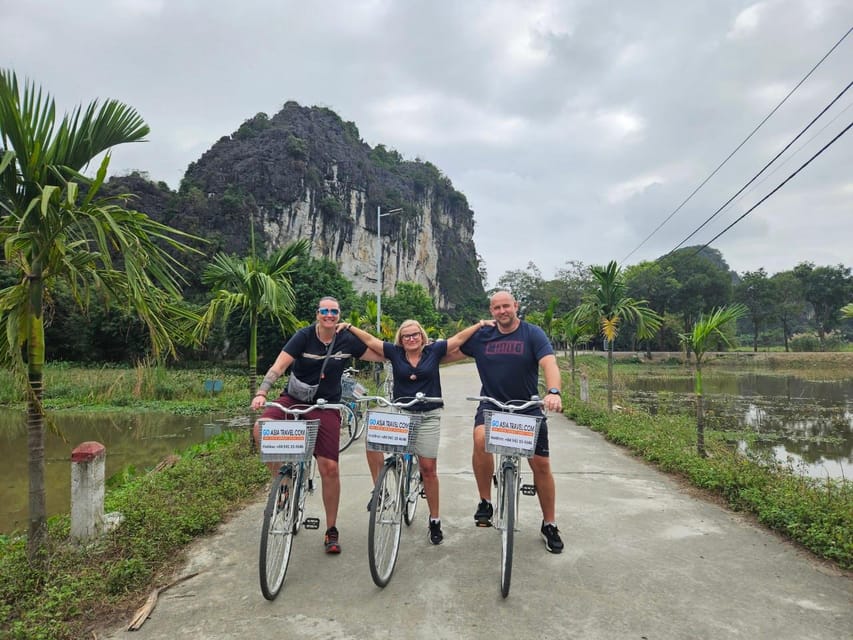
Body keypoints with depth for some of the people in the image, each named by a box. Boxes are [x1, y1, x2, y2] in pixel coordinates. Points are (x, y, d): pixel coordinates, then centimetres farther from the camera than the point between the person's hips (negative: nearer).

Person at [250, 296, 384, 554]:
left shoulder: (347, 341, -3)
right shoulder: (304, 336, -10)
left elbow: (381, 356, 6)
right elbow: (279, 366, -19)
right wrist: (261, 393, -31)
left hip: (326, 407, 1)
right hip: (294, 399, 0)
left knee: (329, 468, -4)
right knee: (261, 429, -30)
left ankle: (331, 530, 15)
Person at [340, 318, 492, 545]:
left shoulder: (434, 351, 0)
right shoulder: (395, 353, 2)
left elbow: (459, 338, 2)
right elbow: (370, 340, 4)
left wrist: (480, 324, 0)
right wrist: (349, 327, 1)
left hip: (428, 416, -1)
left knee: (428, 468, 2)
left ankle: (435, 520, 17)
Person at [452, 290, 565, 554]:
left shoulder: (533, 334, -5)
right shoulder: (481, 337, 2)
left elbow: (549, 363, -19)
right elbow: (448, 353, 7)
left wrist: (553, 392, -36)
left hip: (528, 408, 0)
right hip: (491, 404, 0)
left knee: (541, 464, 2)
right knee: (481, 439, -30)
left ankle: (549, 525, 24)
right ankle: (485, 502, -9)